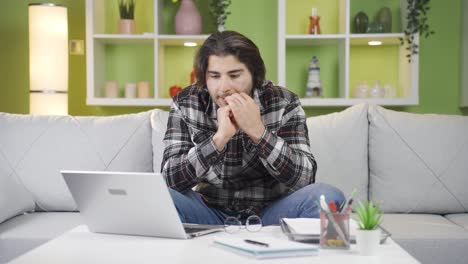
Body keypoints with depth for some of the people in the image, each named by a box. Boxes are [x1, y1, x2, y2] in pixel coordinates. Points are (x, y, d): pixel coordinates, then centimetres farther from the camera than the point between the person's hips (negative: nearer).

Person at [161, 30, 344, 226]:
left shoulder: (284, 103, -9)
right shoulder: (185, 104, -6)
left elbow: (304, 177, -17)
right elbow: (170, 178, -15)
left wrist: (258, 131, -29)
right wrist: (220, 137, -28)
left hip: (270, 214, 0)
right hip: (211, 213, 0)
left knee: (327, 196, -26)